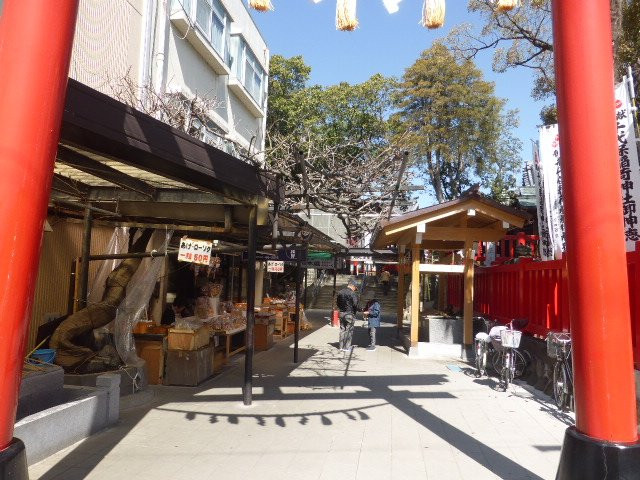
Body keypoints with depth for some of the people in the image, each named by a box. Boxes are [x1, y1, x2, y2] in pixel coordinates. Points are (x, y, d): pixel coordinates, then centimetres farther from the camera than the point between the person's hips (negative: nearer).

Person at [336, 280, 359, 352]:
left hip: (341, 313, 7)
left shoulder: (340, 292, 7)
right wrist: (355, 311, -3)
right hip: (349, 314, -7)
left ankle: (341, 346, 21)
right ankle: (346, 347, 5)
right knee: (349, 330, 2)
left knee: (342, 329, 15)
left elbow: (337, 302, 15)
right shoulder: (352, 293, -16)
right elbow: (355, 304, -19)